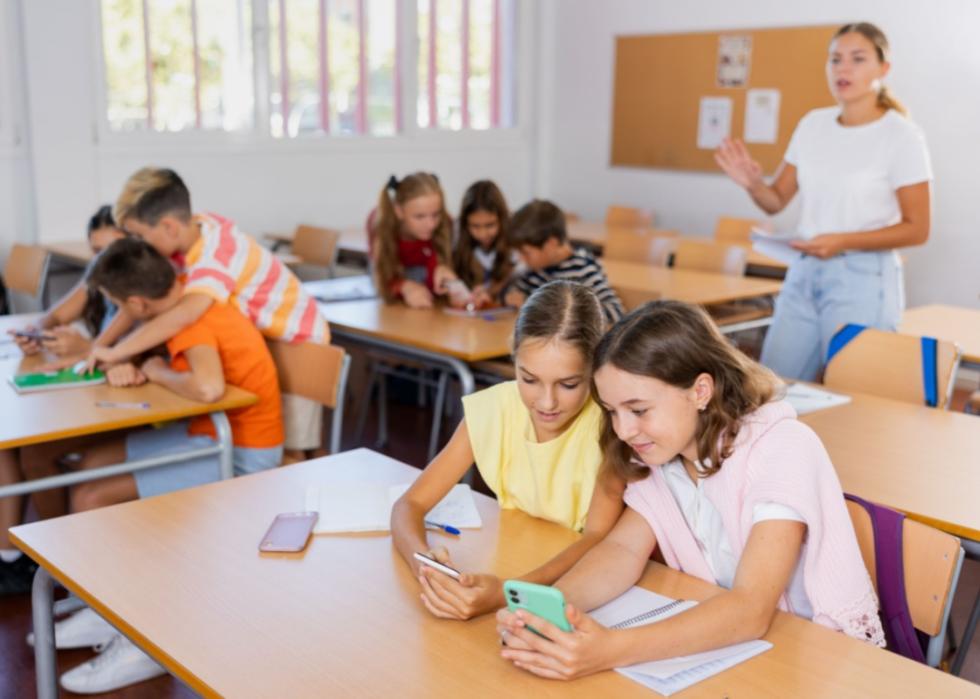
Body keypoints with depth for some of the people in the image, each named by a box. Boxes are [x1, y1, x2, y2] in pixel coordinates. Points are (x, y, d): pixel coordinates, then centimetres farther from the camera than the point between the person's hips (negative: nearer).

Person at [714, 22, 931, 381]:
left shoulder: (901, 136, -9)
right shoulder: (813, 124, 6)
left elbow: (916, 229, -8)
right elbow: (777, 201, 11)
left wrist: (843, 242, -20)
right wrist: (752, 183, -12)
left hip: (863, 279, -5)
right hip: (804, 273, 5)